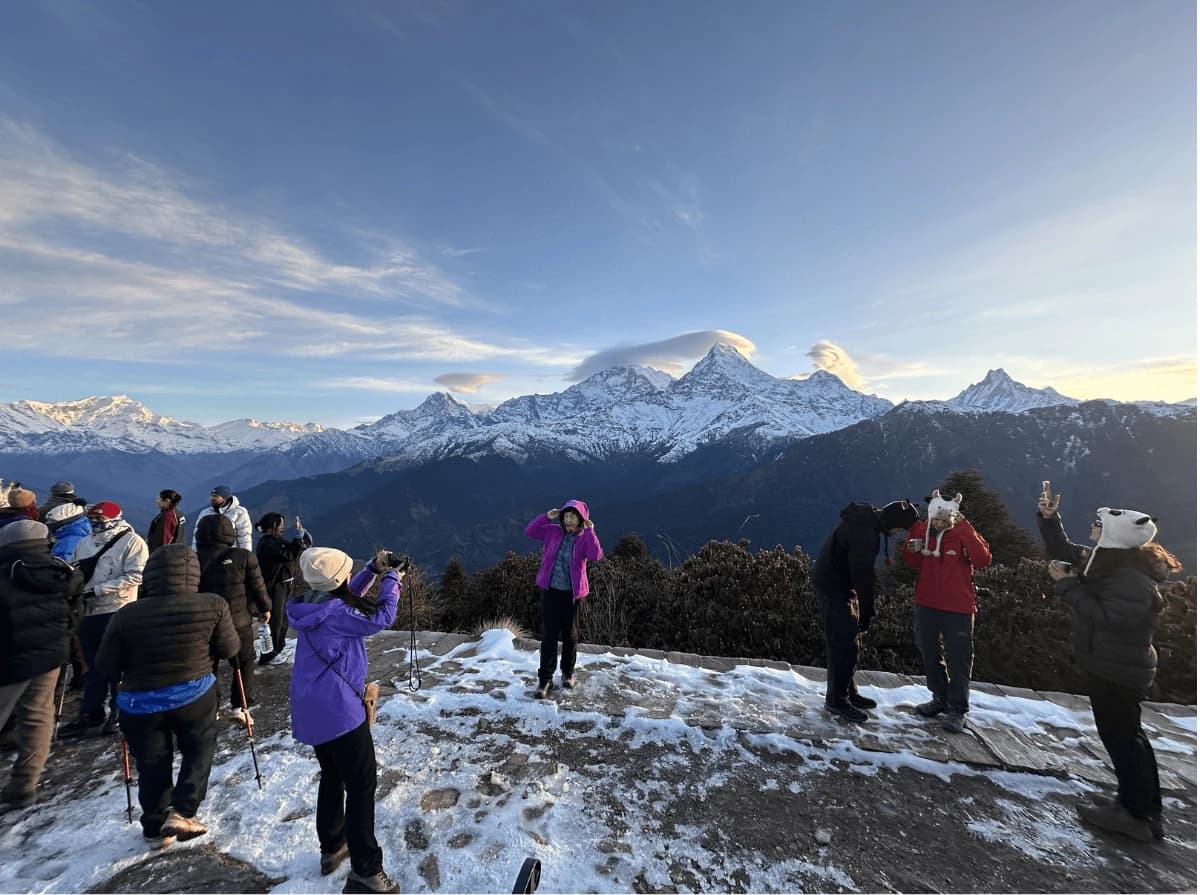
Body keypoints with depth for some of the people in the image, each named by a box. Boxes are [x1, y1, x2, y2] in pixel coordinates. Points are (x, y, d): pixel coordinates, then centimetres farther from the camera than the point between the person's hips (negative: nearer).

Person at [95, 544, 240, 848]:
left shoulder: (126, 615, -13)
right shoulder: (212, 605, -16)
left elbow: (106, 667, -3)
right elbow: (229, 649, -5)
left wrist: (134, 670, 17)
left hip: (141, 703, 2)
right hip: (195, 696, -2)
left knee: (152, 765, 19)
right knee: (199, 751, 21)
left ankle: (155, 828, 32)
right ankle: (182, 812, 11)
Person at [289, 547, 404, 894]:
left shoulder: (309, 605, 2)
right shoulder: (333, 613, -24)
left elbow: (348, 598, 16)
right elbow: (381, 617, -17)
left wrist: (373, 570, 6)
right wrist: (391, 579, -6)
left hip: (311, 709, 10)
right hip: (338, 709, -9)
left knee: (332, 777, 25)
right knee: (361, 785, 0)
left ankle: (331, 849, 39)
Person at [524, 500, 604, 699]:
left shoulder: (585, 538, -7)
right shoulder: (553, 531, 0)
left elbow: (597, 556, -24)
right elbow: (529, 531, -3)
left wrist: (590, 531, -23)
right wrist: (547, 517, -12)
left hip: (572, 593, -1)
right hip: (550, 589, 1)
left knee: (570, 634, 14)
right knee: (549, 634, 0)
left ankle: (568, 672, 35)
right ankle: (545, 679, 10)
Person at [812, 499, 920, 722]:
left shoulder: (869, 520, 4)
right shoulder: (863, 532, -28)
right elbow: (863, 574, -24)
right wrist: (867, 611, -17)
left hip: (842, 582, 10)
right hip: (833, 584, -10)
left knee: (850, 638, 16)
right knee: (844, 642, -7)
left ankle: (848, 691, 27)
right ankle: (837, 699, 2)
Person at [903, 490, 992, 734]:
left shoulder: (964, 534, -11)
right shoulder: (922, 529, -1)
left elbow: (983, 560, -27)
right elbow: (913, 563, 8)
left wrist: (965, 529, -30)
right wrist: (913, 549, -13)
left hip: (958, 608, -4)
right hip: (927, 604, 5)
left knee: (958, 660, 3)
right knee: (930, 654, 17)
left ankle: (958, 709, 18)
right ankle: (940, 698, 34)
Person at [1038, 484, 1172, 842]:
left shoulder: (1134, 581, -26)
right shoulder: (1106, 563, 3)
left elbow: (1104, 617, -29)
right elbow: (1063, 551, 10)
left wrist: (1068, 585, -23)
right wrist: (1049, 518, -2)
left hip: (1119, 672, -10)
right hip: (1111, 667, 10)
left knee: (1119, 737, 2)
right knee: (1127, 735, 19)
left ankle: (1138, 815, 16)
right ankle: (1144, 806, 34)